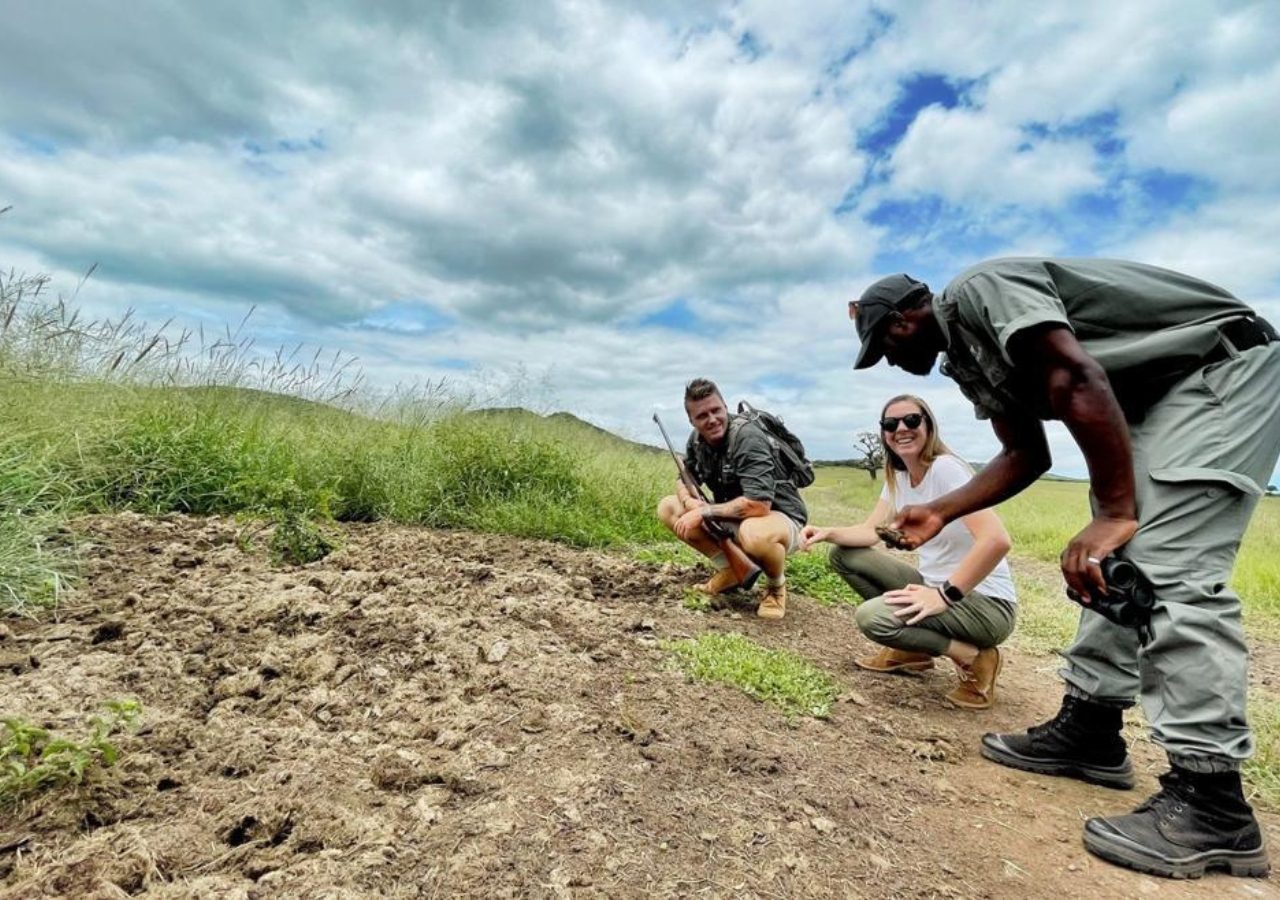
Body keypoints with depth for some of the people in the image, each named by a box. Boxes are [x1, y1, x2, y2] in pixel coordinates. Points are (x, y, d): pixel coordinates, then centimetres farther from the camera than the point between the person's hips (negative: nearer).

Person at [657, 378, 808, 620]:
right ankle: (729, 570, 4)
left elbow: (758, 504, -36)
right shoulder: (697, 439, -4)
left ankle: (777, 585, -6)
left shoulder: (747, 437, -27)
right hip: (732, 519, 7)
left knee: (755, 533, -42)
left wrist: (705, 511, -27)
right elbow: (683, 481, 7)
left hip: (780, 517, -7)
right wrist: (689, 502, -18)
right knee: (668, 508, -4)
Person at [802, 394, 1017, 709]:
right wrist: (828, 533, -16)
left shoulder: (946, 469, -20)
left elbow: (997, 540, -31)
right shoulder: (897, 477, 5)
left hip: (985, 603, -8)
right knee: (845, 555, 1)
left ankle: (975, 660, -5)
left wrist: (945, 596, -28)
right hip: (936, 585, 8)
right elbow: (871, 531, 3)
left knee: (872, 616, -29)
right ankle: (912, 651, 9)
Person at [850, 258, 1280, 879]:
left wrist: (1116, 512, -30)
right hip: (1157, 395, 10)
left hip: (1224, 365, -10)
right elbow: (1026, 456, 12)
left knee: (1168, 566, -18)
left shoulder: (978, 292, -17)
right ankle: (1089, 732, 15)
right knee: (1110, 563, 7)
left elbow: (1079, 380, -30)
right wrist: (939, 513, 9)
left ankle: (1211, 804, -11)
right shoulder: (967, 356, 11)